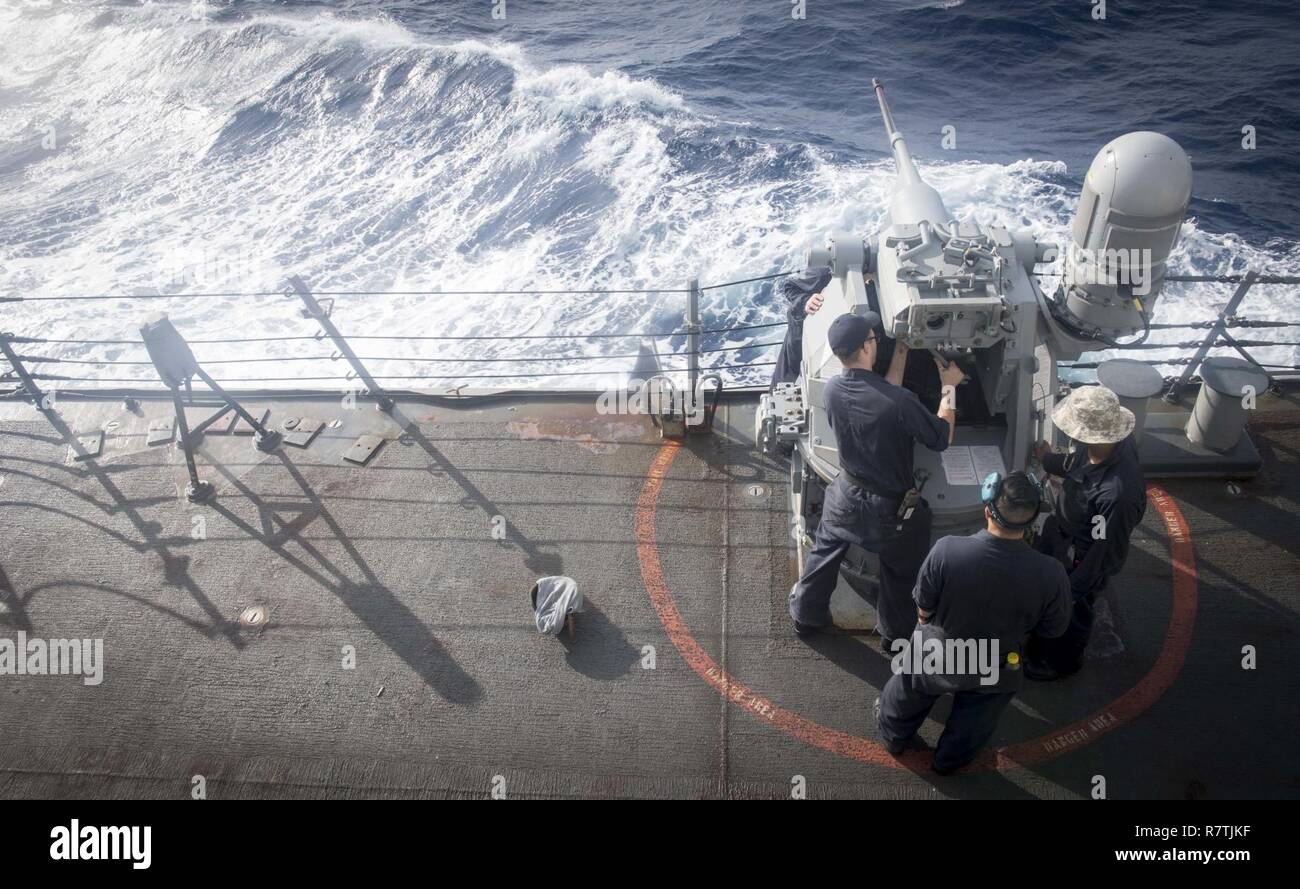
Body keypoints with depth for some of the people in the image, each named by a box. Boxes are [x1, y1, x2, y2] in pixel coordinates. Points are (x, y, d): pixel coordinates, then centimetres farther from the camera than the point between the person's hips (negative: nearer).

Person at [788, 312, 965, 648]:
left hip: (847, 497, 4)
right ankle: (896, 634, 42)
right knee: (900, 576, 22)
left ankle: (806, 615, 46)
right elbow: (941, 438, -14)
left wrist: (901, 353, 7)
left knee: (824, 555, 28)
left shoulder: (834, 390, -17)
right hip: (891, 508, -4)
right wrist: (949, 387, -5)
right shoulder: (900, 403, -32)